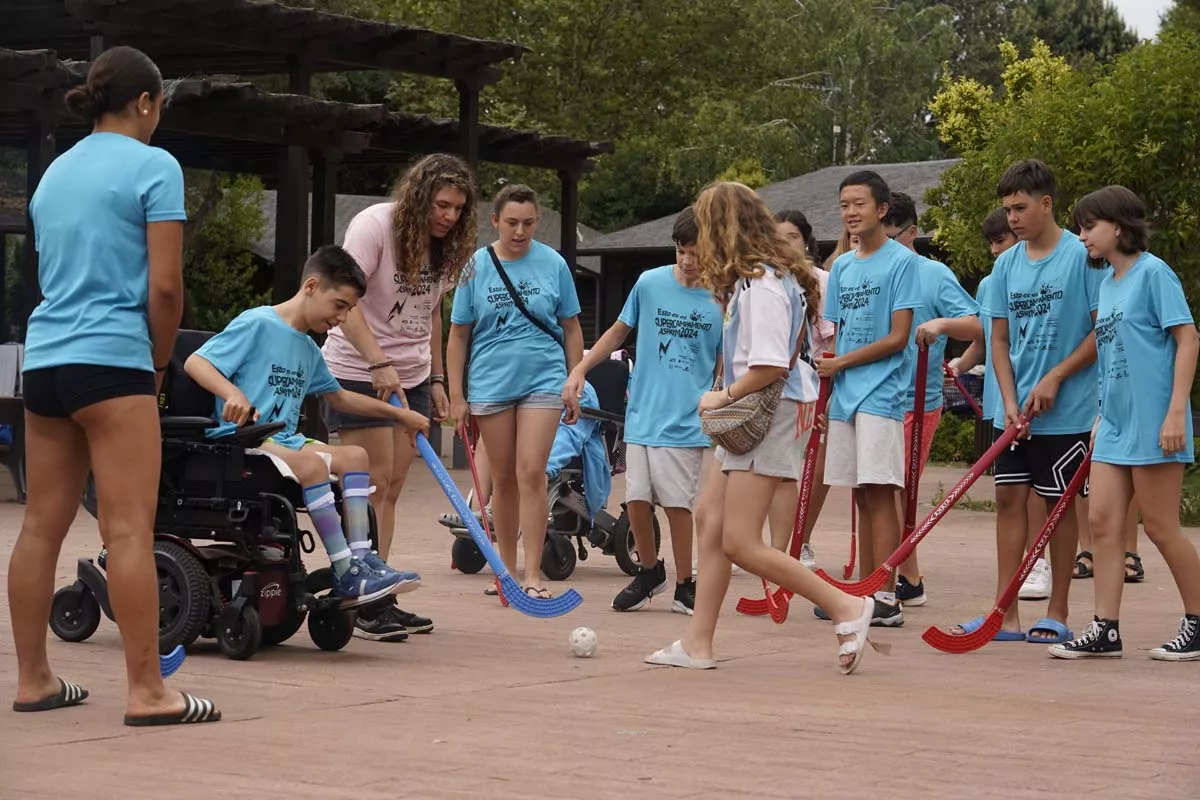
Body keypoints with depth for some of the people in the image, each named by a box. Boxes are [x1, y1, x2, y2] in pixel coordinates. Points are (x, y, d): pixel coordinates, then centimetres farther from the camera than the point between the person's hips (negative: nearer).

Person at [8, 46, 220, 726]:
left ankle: (34, 680, 15)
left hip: (43, 359, 8)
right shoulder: (154, 166, -4)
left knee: (42, 528, 10)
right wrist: (160, 362, 5)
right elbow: (164, 285, -10)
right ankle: (147, 691, -9)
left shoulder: (56, 171, 18)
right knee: (130, 531, -8)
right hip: (112, 362, -8)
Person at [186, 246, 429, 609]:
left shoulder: (309, 350, 21)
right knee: (312, 463, -32)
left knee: (354, 456, -12)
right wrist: (232, 393, -33)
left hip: (284, 441, 9)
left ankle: (361, 559, -21)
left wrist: (398, 413, 32)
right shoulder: (256, 324, -7)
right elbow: (194, 362, -14)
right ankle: (346, 576, -32)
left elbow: (338, 397, 35)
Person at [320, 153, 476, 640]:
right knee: (372, 485, -9)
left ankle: (378, 598, 9)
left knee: (391, 487, 5)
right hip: (359, 374, -7)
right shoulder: (374, 225, -15)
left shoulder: (444, 245, 7)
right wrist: (379, 363, -30)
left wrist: (436, 379, 15)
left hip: (411, 378, 7)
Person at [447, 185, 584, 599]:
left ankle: (532, 576, -10)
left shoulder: (553, 264, 0)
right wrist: (456, 396, 2)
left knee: (531, 473, -11)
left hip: (543, 379, -1)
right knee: (503, 479, 8)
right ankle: (506, 569, 18)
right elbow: (458, 335, 5)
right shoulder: (475, 267, 1)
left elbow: (571, 329, 8)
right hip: (491, 383, 1)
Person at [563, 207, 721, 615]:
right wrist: (579, 370, 8)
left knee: (677, 502, -4)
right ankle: (650, 573, 23)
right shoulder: (650, 283, 3)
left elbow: (724, 368, 8)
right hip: (641, 414, 2)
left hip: (686, 421, -2)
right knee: (637, 499, 0)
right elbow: (619, 332, 16)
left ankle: (684, 585, 12)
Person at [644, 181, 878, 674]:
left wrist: (725, 396, -11)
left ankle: (846, 607, -3)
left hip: (773, 413, -10)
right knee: (711, 520, 10)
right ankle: (698, 643, 14)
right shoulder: (750, 279, 13)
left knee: (740, 543, -9)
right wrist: (729, 399, 5)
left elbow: (770, 366, -23)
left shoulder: (762, 284, -18)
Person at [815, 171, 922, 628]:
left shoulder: (901, 261, -5)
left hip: (880, 395, -7)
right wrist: (826, 373, 5)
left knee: (879, 492, -9)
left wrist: (842, 363, -9)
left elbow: (897, 337, -9)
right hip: (845, 396, 7)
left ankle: (886, 599, -9)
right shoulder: (842, 266, 16)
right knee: (861, 495, 9)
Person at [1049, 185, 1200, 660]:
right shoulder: (1108, 282, 15)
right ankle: (1105, 630, 5)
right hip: (1115, 423, 8)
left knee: (1160, 528, -1)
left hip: (1153, 422, -8)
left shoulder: (1153, 273, -9)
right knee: (1103, 523, 3)